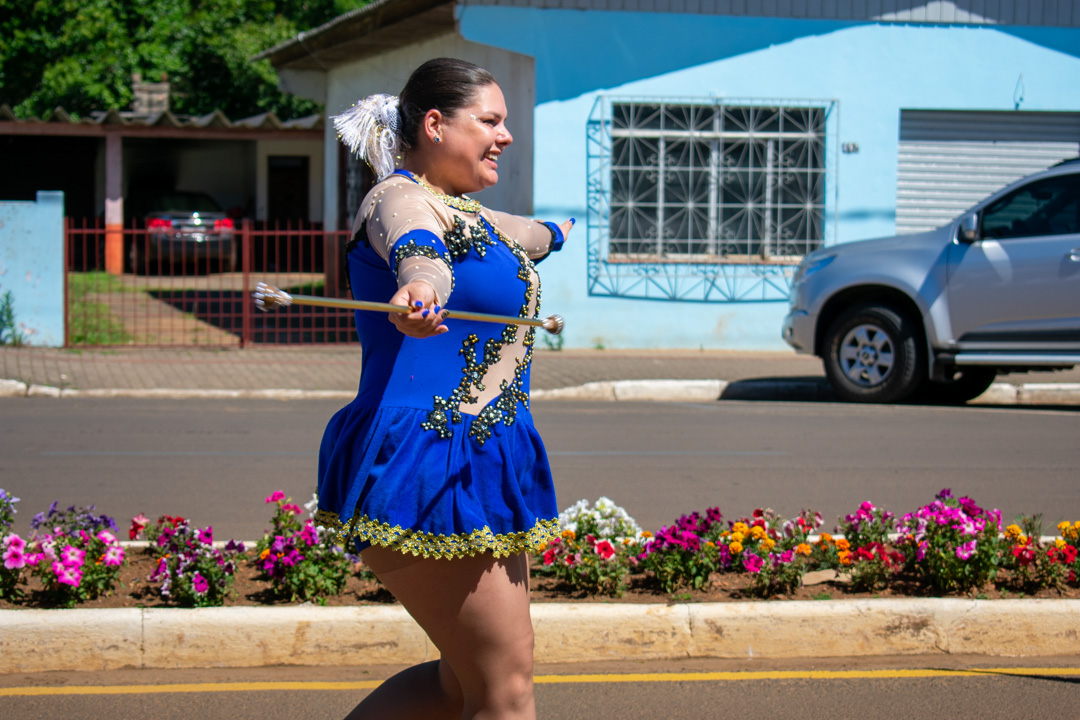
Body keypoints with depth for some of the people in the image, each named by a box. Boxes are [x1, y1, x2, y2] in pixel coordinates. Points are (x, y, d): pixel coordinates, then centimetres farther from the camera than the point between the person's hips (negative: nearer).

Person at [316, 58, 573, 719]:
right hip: (425, 463, -10)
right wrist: (422, 284, -61)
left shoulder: (462, 210, 20)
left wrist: (552, 233, 68)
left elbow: (513, 235, 46)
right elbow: (413, 245, -37)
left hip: (473, 462, 10)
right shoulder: (402, 200, -11)